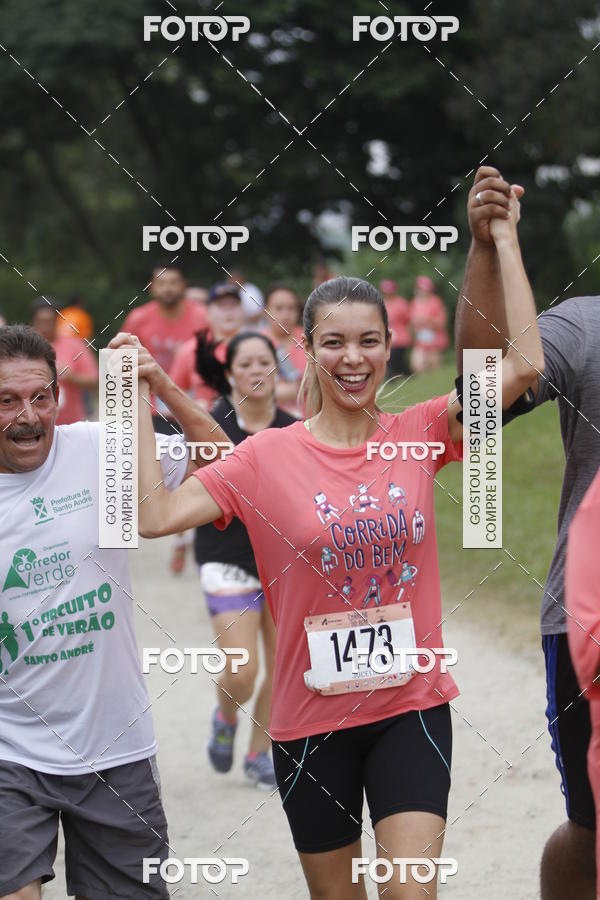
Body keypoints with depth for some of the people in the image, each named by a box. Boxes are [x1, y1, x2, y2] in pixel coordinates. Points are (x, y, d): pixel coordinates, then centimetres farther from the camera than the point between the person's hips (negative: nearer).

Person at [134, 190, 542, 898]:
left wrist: (505, 240, -11)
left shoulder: (417, 435, -2)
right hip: (312, 717, 0)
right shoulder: (268, 457, -5)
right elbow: (155, 514, -14)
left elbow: (523, 365, -12)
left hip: (412, 706, 0)